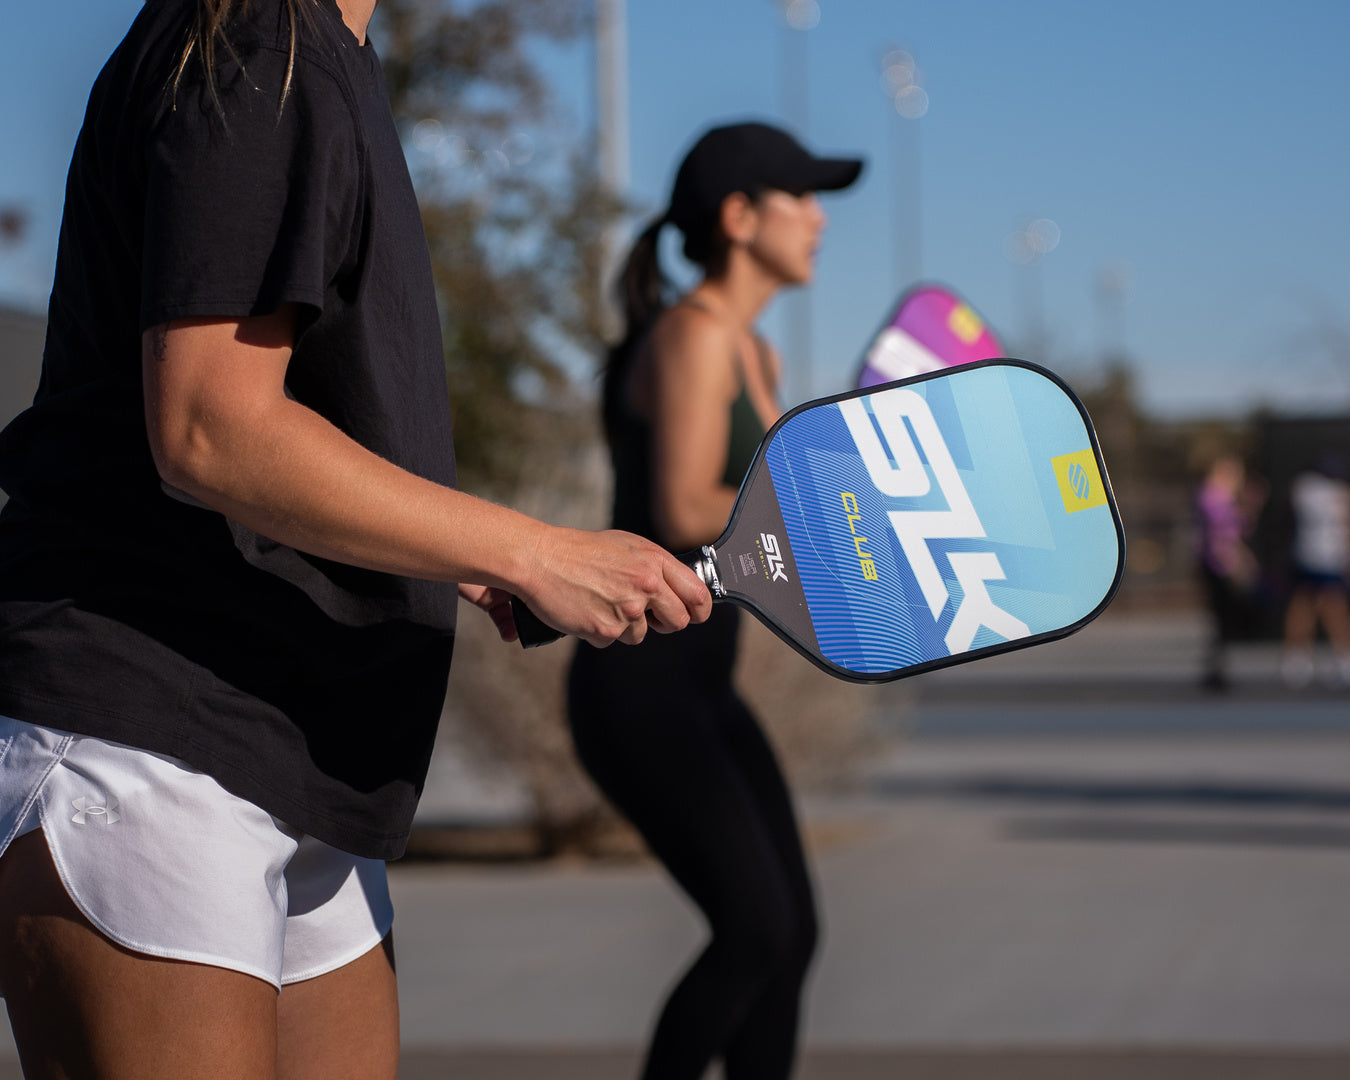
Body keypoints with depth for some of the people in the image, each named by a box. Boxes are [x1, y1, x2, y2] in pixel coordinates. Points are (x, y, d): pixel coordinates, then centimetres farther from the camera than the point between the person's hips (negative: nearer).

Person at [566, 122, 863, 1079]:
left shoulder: (756, 354, 16)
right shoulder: (692, 333, -13)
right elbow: (683, 515, -22)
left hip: (703, 690, 10)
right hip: (637, 687, -10)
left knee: (792, 931, 6)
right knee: (755, 930, -17)